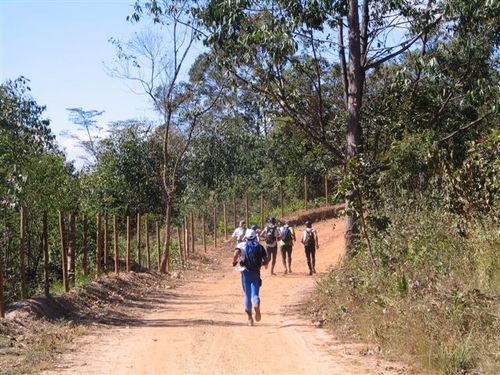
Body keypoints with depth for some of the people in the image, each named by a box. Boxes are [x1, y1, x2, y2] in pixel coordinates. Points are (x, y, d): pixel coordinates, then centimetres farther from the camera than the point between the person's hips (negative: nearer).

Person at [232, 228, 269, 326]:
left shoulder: (242, 245, 0)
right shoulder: (259, 246, 7)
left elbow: (236, 253, -20)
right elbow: (266, 260, 4)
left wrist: (234, 262, -2)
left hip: (246, 272, -1)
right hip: (256, 273, 1)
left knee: (247, 296, 8)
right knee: (255, 294, 3)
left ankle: (250, 318, 7)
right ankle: (257, 306, -32)